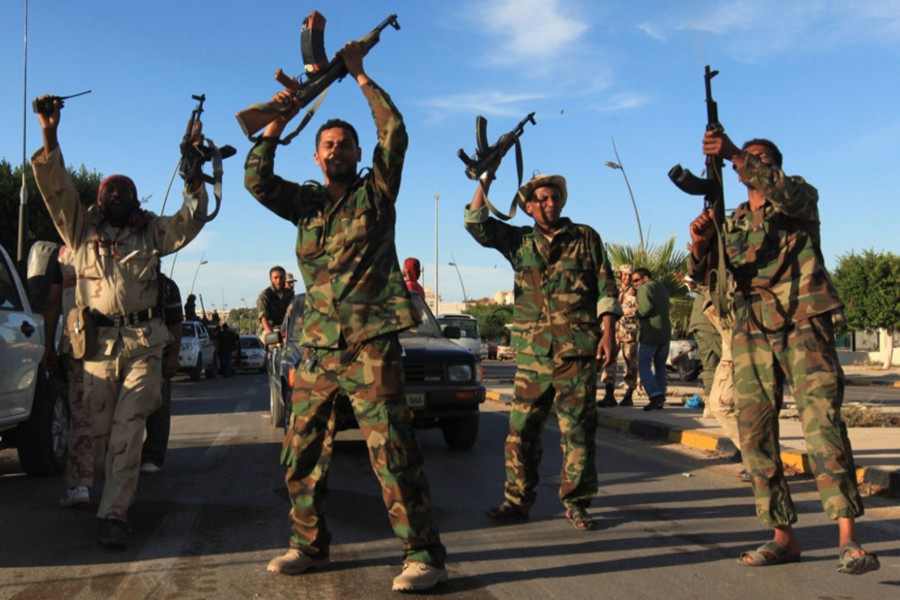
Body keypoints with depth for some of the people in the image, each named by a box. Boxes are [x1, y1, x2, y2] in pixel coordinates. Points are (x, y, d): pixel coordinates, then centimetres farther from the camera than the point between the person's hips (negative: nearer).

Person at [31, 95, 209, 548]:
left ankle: (114, 514, -10)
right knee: (100, 431, 4)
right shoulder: (82, 229, 14)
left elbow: (191, 220, 8)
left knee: (128, 430, -9)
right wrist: (50, 138, -7)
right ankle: (119, 492, 26)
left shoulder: (151, 231, 15)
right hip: (97, 342, 1)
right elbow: (57, 189, 4)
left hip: (143, 343, -1)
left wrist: (194, 171, -1)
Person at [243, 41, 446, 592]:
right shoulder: (307, 202, 16)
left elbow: (395, 135, -7)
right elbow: (257, 179, 5)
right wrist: (279, 121, -1)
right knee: (303, 452, 10)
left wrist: (361, 76, -2)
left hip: (372, 344, -5)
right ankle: (310, 544, 25)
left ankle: (425, 556, -3)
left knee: (393, 451, -9)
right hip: (318, 346, 5)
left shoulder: (375, 192, 5)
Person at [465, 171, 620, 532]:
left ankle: (576, 503, 10)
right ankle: (518, 500, 11)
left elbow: (606, 286, 6)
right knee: (522, 428, 1)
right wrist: (486, 179, -1)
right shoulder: (520, 241, 13)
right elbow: (476, 224, 5)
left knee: (577, 427, 0)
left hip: (578, 349, -2)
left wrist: (608, 331, -3)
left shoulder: (585, 238, 9)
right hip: (532, 351, 2)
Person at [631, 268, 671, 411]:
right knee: (660, 366, 13)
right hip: (665, 331, 8)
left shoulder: (644, 288, -7)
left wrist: (636, 313, -2)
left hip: (650, 332, -8)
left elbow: (646, 308, -20)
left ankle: (655, 395, -18)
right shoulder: (662, 288, 19)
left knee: (644, 365, -2)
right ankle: (660, 400, 11)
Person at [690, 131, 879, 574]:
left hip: (803, 322, -5)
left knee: (822, 419, -17)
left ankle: (848, 539, -19)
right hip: (752, 331, 5)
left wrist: (735, 153, -31)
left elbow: (785, 193, -18)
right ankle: (783, 537, 7)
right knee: (754, 433, 0)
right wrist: (700, 244, -13)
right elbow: (707, 276, 10)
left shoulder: (801, 196, 8)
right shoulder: (732, 224, 21)